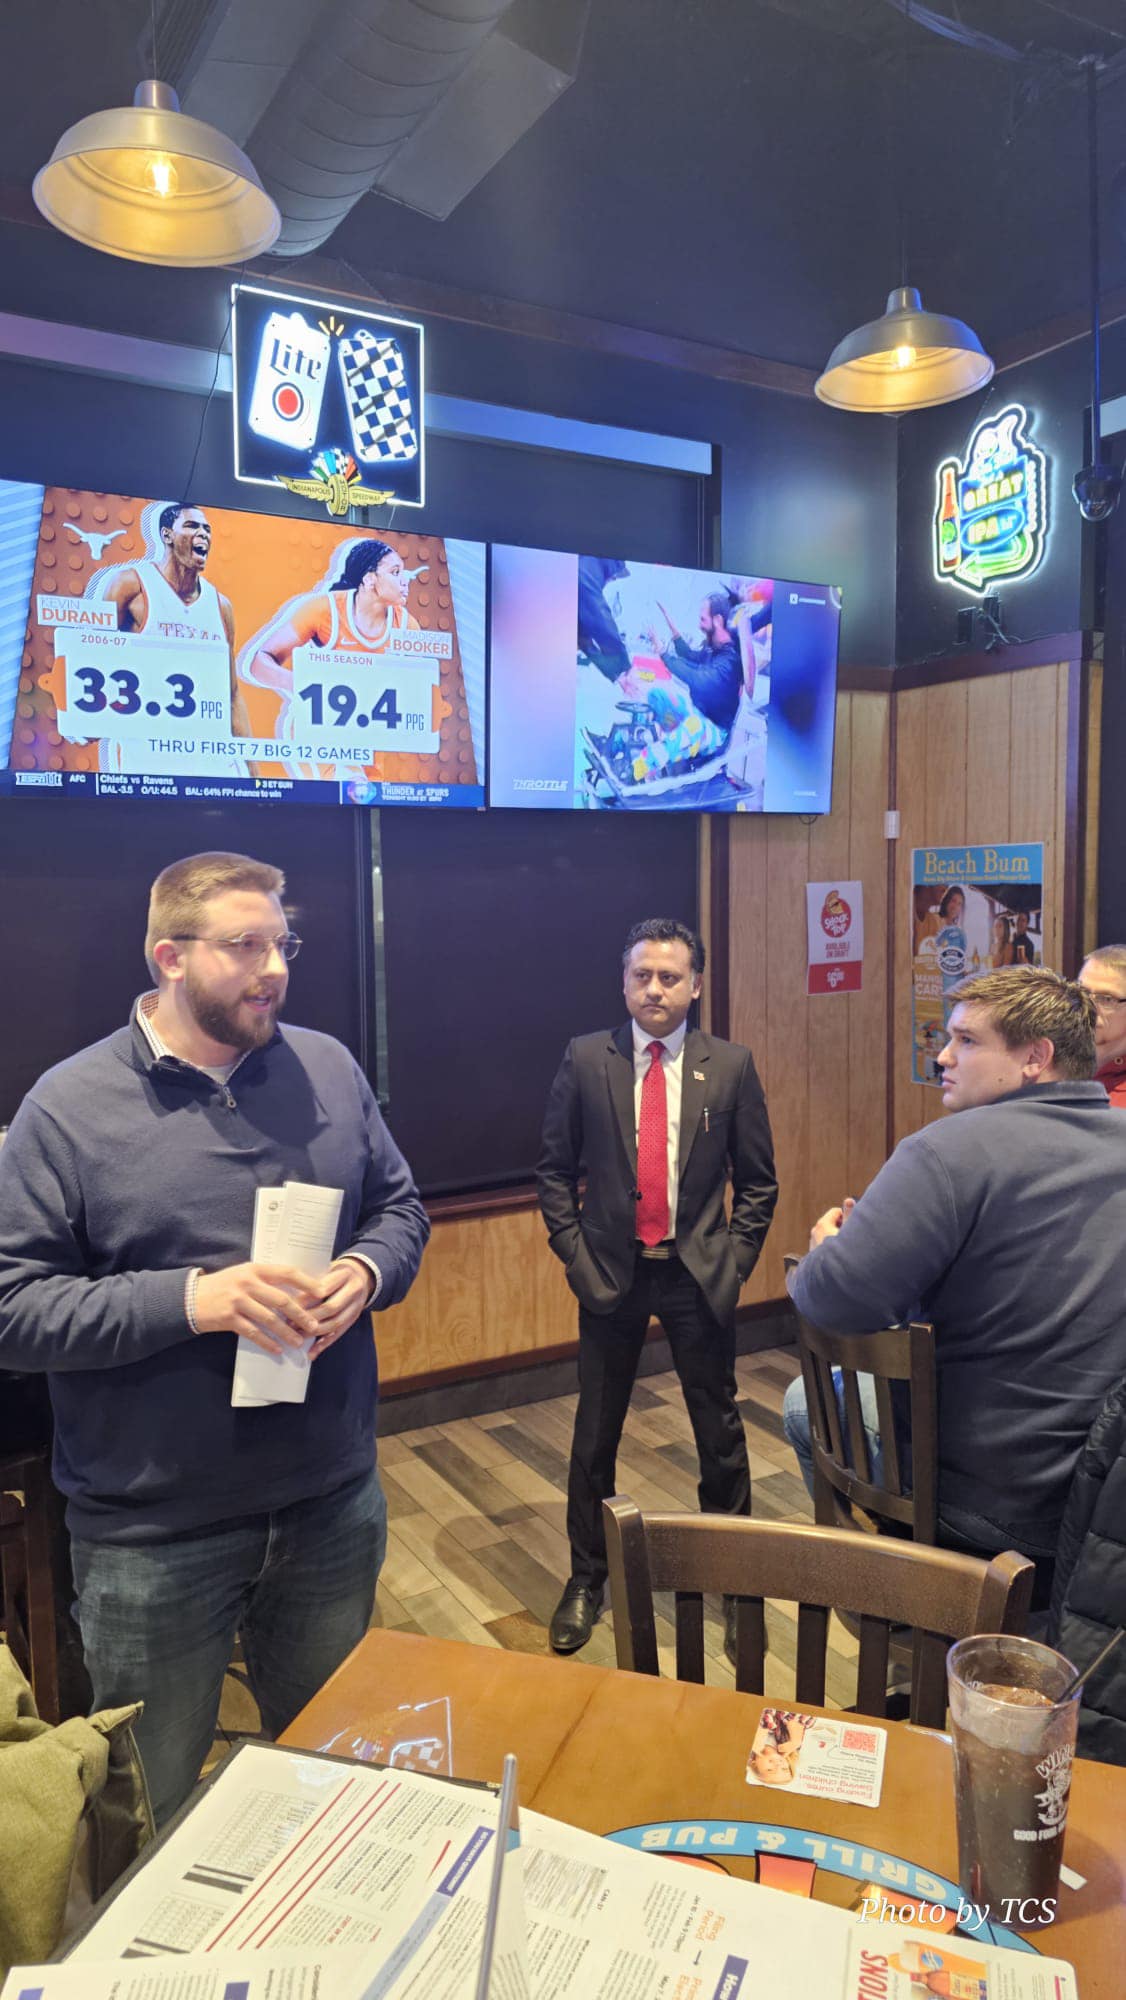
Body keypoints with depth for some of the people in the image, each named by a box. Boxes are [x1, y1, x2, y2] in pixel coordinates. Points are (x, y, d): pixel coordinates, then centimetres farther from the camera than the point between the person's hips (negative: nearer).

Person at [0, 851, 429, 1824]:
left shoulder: (328, 1068, -1)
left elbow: (401, 1206, 7)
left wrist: (367, 1272, -14)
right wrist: (192, 1299, -25)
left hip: (334, 1499, 4)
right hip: (153, 1534, -3)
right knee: (149, 1817, 20)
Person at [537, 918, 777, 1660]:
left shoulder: (731, 1065, -4)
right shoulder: (585, 1060, -4)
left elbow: (758, 1180, 3)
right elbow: (554, 1169, 2)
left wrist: (735, 1259, -4)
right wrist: (576, 1253, -4)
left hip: (699, 1273, 0)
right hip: (610, 1270, 0)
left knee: (720, 1430, 12)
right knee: (596, 1431, 12)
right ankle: (587, 1578, 33)